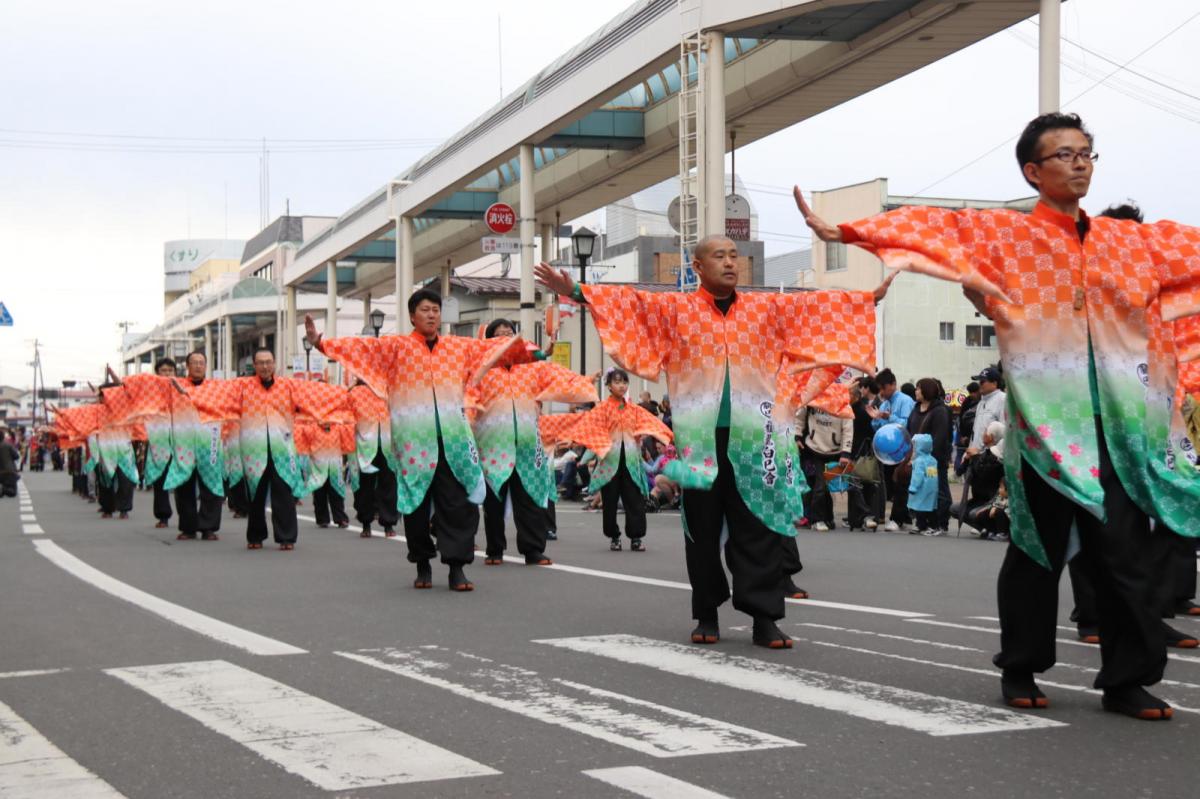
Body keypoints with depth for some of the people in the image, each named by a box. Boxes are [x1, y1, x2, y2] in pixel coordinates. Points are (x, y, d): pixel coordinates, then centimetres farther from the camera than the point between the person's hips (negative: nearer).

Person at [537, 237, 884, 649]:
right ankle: (707, 615, 16)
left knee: (758, 529, 0)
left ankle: (764, 617, 1)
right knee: (703, 530, 6)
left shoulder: (767, 307, 10)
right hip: (698, 436, -1)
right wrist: (577, 292, -13)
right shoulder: (675, 307, 4)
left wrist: (868, 299, 9)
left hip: (750, 437, 1)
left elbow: (818, 306, 11)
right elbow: (625, 302, -3)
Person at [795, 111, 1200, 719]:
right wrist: (844, 231, -14)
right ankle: (1020, 669, 20)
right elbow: (929, 226, -6)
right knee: (1039, 547, 5)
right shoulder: (1003, 234, 3)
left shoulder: (1133, 240, 14)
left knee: (1123, 550, 1)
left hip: (1116, 419, 3)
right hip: (1044, 416, -3)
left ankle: (1127, 679, 9)